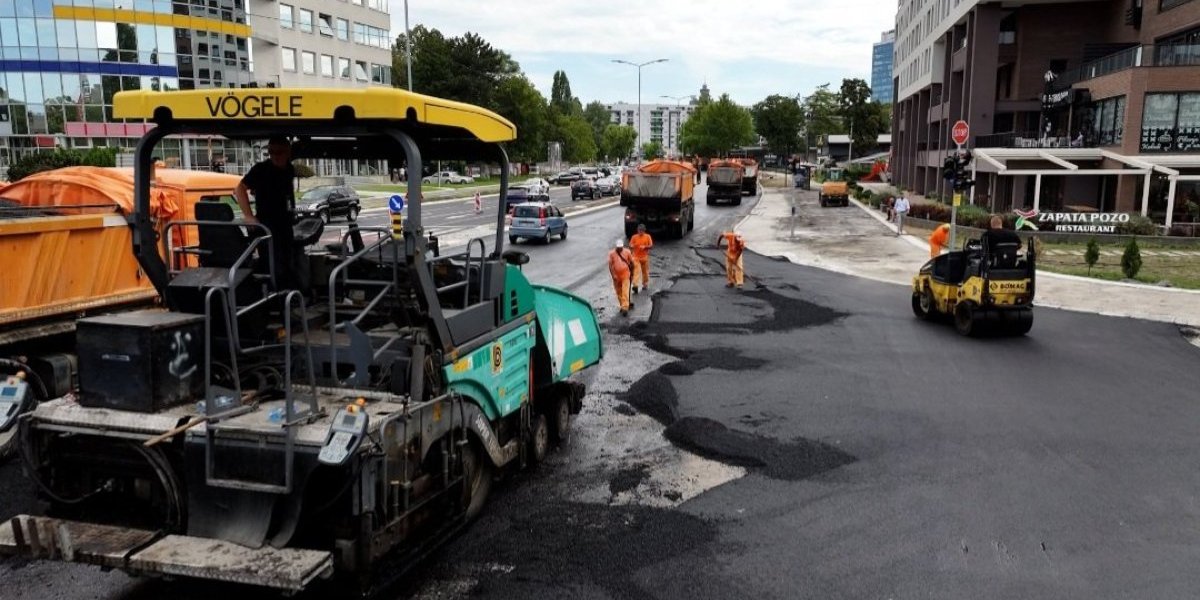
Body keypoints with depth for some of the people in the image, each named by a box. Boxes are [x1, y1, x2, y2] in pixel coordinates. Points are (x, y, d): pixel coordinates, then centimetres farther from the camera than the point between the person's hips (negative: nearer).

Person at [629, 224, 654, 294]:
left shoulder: (648, 237, 0)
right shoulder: (634, 237, 0)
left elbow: (651, 245, -2)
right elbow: (630, 245, 3)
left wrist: (645, 247, -20)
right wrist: (632, 246, -21)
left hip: (645, 257, 1)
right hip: (636, 257, -1)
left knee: (645, 271, 12)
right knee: (636, 271, -13)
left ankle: (645, 284, 29)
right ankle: (635, 285, -20)